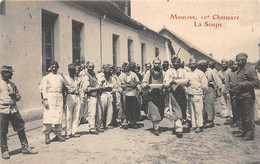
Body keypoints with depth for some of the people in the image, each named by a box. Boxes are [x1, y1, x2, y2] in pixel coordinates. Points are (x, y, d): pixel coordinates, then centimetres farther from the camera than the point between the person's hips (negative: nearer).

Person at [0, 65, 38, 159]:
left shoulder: (12, 84, 16)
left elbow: (19, 97, 20)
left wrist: (14, 95, -1)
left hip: (13, 109, 5)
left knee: (21, 128, 5)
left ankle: (25, 148, 14)